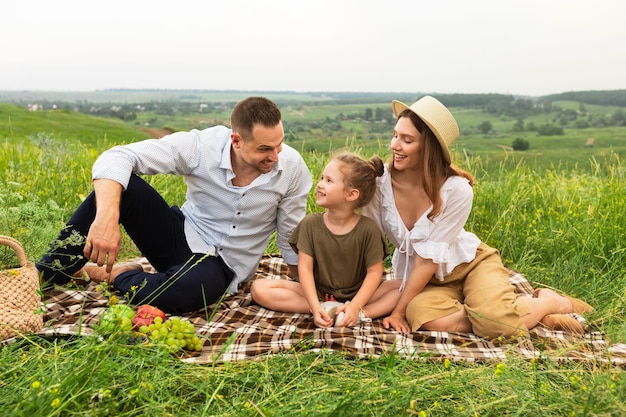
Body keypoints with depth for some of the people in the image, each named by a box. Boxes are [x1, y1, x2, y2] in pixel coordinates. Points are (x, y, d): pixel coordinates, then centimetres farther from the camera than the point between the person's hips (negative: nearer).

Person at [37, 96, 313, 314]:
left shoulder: (292, 168, -16)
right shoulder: (201, 145, -19)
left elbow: (292, 240, -4)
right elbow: (117, 157, -25)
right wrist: (107, 217, -42)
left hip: (221, 267, 0)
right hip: (183, 236, 1)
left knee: (195, 287, -39)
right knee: (121, 184, -26)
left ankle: (111, 275, -9)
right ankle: (46, 274, -13)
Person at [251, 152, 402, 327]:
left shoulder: (368, 229, -13)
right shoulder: (311, 224, -8)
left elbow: (374, 271, -11)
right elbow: (305, 268, -12)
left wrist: (356, 306, -25)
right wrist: (315, 307, -24)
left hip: (357, 294, -1)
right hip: (317, 293, 1)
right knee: (259, 288, -18)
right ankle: (326, 308, -22)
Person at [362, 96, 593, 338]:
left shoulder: (457, 190, -24)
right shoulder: (379, 183, -17)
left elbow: (428, 259, -21)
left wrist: (399, 311, -19)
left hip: (471, 263, -2)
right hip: (429, 280, 3)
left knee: (495, 320, -32)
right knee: (420, 315, -32)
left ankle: (549, 302, 3)